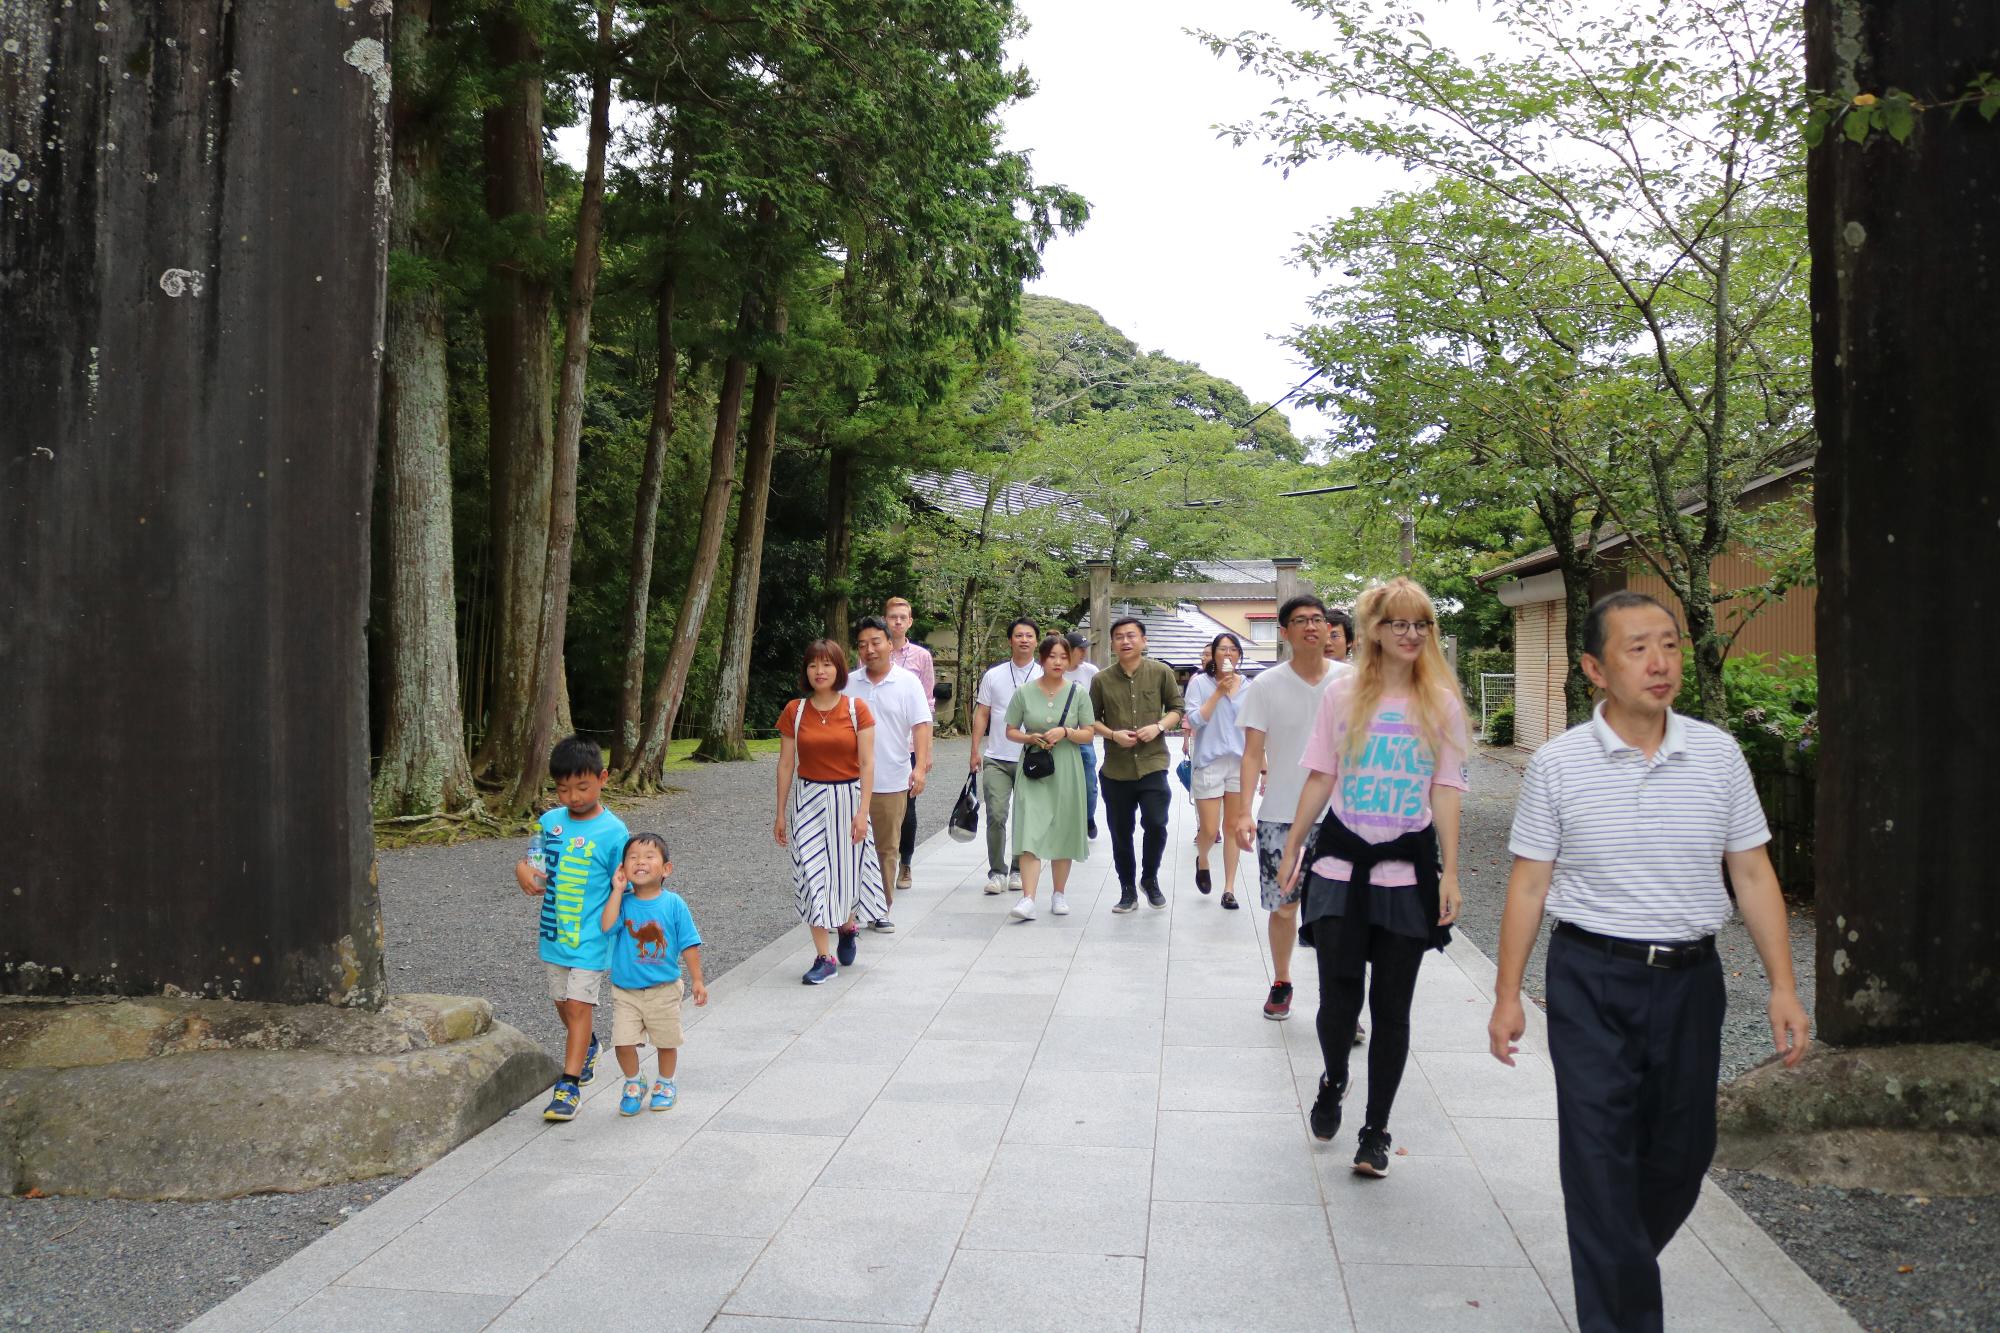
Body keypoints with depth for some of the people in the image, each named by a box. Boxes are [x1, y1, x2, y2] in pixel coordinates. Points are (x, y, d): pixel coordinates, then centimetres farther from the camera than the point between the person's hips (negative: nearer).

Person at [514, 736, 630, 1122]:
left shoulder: (613, 832, -13)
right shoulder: (550, 821, 2)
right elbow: (532, 863, 10)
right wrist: (524, 872, -13)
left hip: (591, 936, -6)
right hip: (555, 931, 6)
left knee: (579, 1005, -6)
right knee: (563, 1003, 19)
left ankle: (570, 1085, -1)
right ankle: (589, 1048, 45)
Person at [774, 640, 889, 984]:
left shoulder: (857, 710, -4)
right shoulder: (794, 711, 0)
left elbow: (867, 763, -6)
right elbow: (786, 764, 4)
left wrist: (862, 811, -12)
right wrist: (781, 814, 3)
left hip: (847, 797, -1)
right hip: (808, 799, 1)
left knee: (846, 871, 6)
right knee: (813, 875, -4)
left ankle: (847, 926, 38)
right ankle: (824, 957, 2)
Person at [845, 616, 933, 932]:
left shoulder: (908, 682, -1)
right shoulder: (849, 684, 6)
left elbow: (921, 725, -5)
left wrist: (920, 766, -16)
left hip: (892, 783, -1)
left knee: (886, 849, 8)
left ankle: (881, 910, 18)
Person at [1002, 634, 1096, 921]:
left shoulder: (1078, 692, 3)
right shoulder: (1024, 692, 2)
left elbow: (1088, 735, 3)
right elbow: (1010, 731, 7)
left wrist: (1065, 732, -15)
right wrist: (1030, 738, -13)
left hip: (1066, 772, 1)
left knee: (1062, 833, 9)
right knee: (1030, 832, -12)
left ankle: (1059, 894, 24)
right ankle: (1028, 899, -18)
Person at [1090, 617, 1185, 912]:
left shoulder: (1161, 672, -1)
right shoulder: (1102, 679, 2)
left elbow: (1176, 708, 7)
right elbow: (1092, 719, 8)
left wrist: (1159, 726, -11)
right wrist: (1113, 734, -10)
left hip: (1152, 764, -2)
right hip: (1116, 769, 2)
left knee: (1156, 824, -13)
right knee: (1121, 833, 9)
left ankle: (1150, 878, 15)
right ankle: (1128, 891, 25)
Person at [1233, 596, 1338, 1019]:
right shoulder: (1266, 686, -2)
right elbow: (1253, 752, -3)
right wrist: (1244, 810, -12)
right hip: (1281, 815, 0)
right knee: (1284, 905, 8)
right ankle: (1281, 983, 30)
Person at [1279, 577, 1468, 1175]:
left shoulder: (1442, 704, 3)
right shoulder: (1342, 694, 2)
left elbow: (1446, 791, 2)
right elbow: (1321, 777, 7)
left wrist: (1450, 873, -3)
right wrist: (1292, 850, 7)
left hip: (1408, 870, 0)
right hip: (1342, 864, 0)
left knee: (1392, 1008, 4)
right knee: (1338, 998, -3)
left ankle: (1376, 1131, 19)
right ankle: (1333, 1083, 30)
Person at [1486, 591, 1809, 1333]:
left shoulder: (1718, 755, 1)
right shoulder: (1558, 765, -5)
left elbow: (1752, 873, 6)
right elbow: (1528, 885, -2)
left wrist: (1782, 986, 1)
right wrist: (1507, 995, -2)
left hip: (1690, 977, 3)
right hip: (1593, 980, -3)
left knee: (1682, 1152, 15)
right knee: (1601, 1163, -1)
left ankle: (1623, 1265, 43)